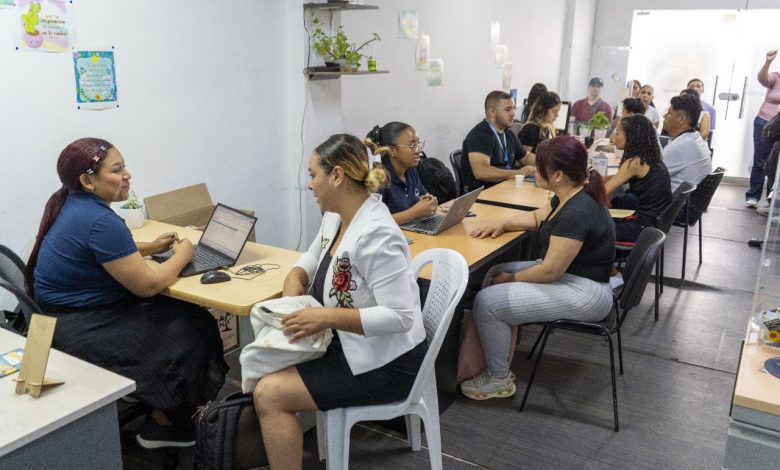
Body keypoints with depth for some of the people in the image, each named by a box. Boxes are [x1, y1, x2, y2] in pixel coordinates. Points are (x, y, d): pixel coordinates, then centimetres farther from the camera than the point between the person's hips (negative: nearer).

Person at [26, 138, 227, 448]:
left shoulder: (71, 205, 5)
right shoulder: (100, 221, -25)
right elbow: (147, 285, -23)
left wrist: (149, 248, 11)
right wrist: (182, 255, -6)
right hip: (79, 334, -9)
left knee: (177, 313, 9)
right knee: (194, 329, -5)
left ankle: (164, 416, 18)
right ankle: (164, 424, 14)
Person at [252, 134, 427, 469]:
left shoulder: (375, 234, -27)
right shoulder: (336, 215, 1)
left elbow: (400, 316, -29)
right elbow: (313, 257, 18)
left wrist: (325, 317, -30)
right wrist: (295, 280, -5)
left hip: (384, 363, -9)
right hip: (348, 345, 9)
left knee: (268, 394, -15)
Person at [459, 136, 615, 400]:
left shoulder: (577, 212, -28)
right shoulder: (571, 196, 3)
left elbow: (550, 271, -25)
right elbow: (537, 218, 20)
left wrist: (511, 278, -10)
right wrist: (503, 224, 3)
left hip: (584, 294, -10)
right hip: (567, 273, 10)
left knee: (487, 302, -14)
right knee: (494, 274, 12)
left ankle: (499, 380, 6)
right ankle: (490, 356, 18)